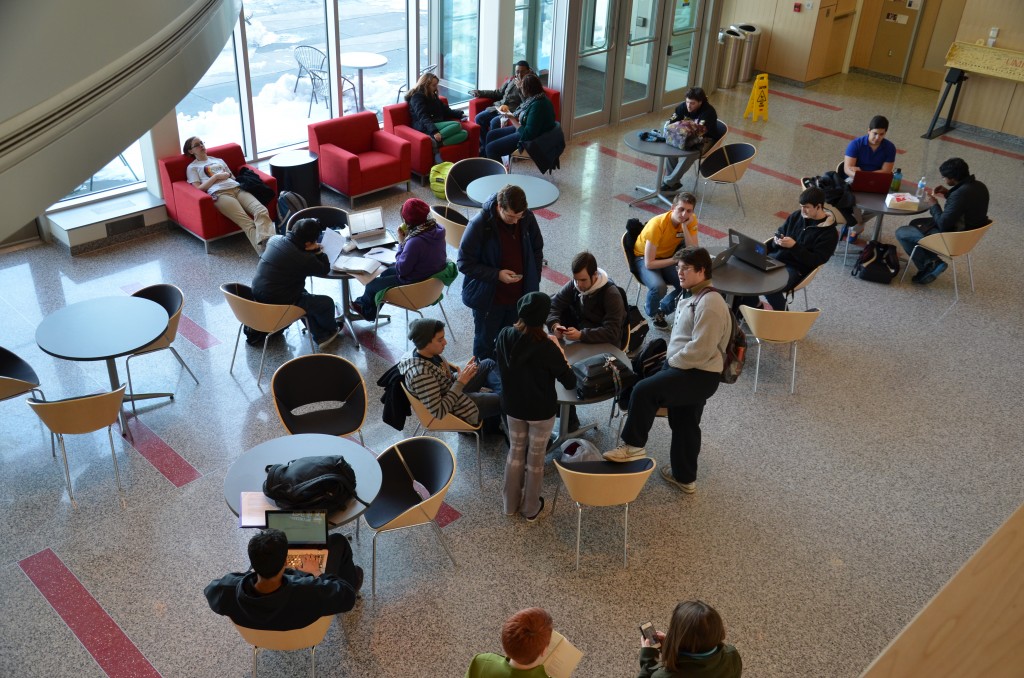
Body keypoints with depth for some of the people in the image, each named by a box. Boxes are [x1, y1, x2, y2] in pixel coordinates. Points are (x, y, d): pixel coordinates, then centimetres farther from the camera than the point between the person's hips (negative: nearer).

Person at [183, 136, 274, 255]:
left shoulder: (218, 160, 36)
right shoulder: (192, 167, 22)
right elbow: (199, 188, 8)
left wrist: (227, 175, 9)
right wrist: (216, 176, 2)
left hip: (237, 188, 5)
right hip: (220, 194, -5)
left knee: (261, 211, -30)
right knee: (247, 223, -32)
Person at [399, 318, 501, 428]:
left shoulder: (429, 354, -9)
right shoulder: (421, 373, -36)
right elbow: (438, 412, -32)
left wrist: (462, 373, -10)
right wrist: (460, 383, -27)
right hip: (455, 408, -9)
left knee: (488, 364, 17)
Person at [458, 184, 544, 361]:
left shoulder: (527, 218, -11)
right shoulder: (479, 224, -23)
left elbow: (537, 250, 7)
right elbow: (465, 264, -16)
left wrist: (533, 279, 3)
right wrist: (497, 275, -25)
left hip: (519, 296, 4)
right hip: (489, 299, -3)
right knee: (485, 346, 15)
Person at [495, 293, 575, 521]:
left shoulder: (504, 336, -15)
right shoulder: (547, 347, -28)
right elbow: (570, 383, -16)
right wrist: (558, 352, -7)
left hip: (512, 406, 4)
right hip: (541, 411, -4)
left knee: (515, 451, 24)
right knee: (535, 458, 16)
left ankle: (511, 503, 39)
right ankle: (531, 508, 34)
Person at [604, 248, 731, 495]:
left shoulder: (710, 303, -19)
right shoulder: (698, 298, 14)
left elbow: (701, 348, -25)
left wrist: (672, 362, -15)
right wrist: (673, 357, 10)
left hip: (697, 376, -11)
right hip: (694, 373, 11)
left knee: (644, 391, -21)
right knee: (684, 426, 19)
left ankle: (633, 445, -7)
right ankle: (685, 477, 32)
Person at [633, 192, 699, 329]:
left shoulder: (691, 220, -16)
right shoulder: (657, 224, -31)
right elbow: (649, 263, -29)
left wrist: (684, 226, -30)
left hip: (668, 257, 5)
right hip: (644, 258, -5)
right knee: (659, 287, -33)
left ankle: (663, 309, 8)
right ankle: (652, 312, 1)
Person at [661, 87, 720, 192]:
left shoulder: (708, 112, -26)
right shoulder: (683, 106, -9)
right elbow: (670, 123, -9)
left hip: (706, 139, -6)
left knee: (690, 154, -35)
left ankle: (669, 182, -26)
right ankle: (675, 181, -14)